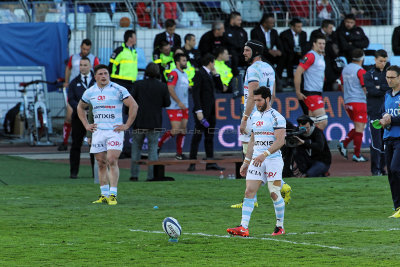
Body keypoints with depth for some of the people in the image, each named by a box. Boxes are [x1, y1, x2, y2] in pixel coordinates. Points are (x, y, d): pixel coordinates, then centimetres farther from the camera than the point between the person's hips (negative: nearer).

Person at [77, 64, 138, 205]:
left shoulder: (118, 90, -6)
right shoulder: (90, 92, 9)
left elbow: (134, 106, -7)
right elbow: (80, 107, 27)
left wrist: (127, 125, -9)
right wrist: (86, 125, 15)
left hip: (115, 131, -5)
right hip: (98, 131, 5)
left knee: (112, 161, -15)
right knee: (101, 164, 6)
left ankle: (113, 195, -13)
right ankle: (104, 195, 14)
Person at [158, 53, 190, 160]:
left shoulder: (185, 74, 18)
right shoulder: (174, 73, -10)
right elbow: (170, 89, -18)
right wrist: (179, 102, -21)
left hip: (184, 107, 9)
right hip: (174, 107, -9)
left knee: (183, 130, 5)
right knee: (175, 130, -13)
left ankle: (179, 154, 10)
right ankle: (158, 145, 3)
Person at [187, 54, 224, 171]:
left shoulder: (210, 74, 16)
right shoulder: (199, 74, -10)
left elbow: (219, 87, 17)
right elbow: (195, 93, -16)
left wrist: (215, 73, 5)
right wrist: (198, 111, -23)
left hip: (211, 111, 9)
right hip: (202, 111, -9)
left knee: (209, 137, 9)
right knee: (197, 137, -7)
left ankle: (210, 163, 12)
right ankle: (192, 163, -6)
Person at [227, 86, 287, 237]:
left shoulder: (277, 117, -8)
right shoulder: (255, 116, 15)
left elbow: (280, 141, -17)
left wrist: (265, 154, -27)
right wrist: (246, 161, 18)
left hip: (273, 160, -6)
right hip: (256, 160, 6)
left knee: (274, 194, -2)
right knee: (249, 192, -5)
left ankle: (280, 227, 13)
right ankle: (243, 228, -11)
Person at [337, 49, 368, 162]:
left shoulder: (345, 69, 12)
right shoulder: (360, 71, -11)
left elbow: (343, 86, 19)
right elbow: (365, 88, -11)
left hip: (348, 102, 8)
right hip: (359, 102, -8)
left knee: (358, 127, 17)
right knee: (359, 129, -3)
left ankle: (343, 144, 2)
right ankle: (357, 155, -3)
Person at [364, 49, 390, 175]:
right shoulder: (369, 74, 3)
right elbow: (372, 91, -10)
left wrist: (380, 87, -8)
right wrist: (387, 89, -8)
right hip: (374, 112, -3)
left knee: (385, 141, 5)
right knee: (376, 142, -7)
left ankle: (382, 168, 12)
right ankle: (375, 169, -2)